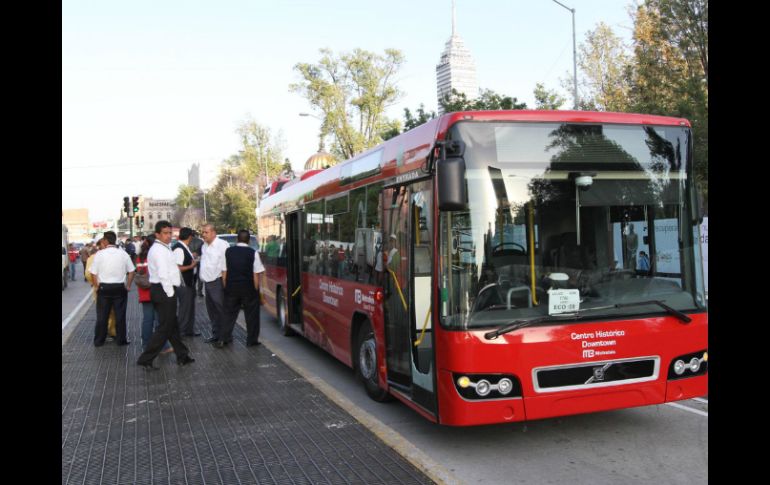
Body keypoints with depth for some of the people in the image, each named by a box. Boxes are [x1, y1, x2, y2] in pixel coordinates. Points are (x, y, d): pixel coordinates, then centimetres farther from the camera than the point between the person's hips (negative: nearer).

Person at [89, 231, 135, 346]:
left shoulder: (99, 254, -7)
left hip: (104, 287, 0)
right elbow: (131, 272, 0)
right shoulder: (123, 254, -3)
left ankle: (98, 341, 18)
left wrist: (97, 287, 6)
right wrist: (128, 286, 11)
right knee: (120, 315, 8)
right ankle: (121, 340, 15)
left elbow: (94, 273, -6)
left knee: (102, 316, 9)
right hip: (120, 288, 0)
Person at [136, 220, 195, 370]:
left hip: (162, 290, 11)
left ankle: (182, 356, 29)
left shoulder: (161, 248, 17)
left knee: (173, 325, 18)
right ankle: (145, 359, -1)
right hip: (165, 291, -11)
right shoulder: (160, 250, -16)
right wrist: (170, 294, -18)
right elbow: (163, 275, -22)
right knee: (165, 327, -5)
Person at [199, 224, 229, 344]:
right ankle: (216, 333, 25)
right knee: (211, 310, 15)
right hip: (207, 282, 8)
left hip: (217, 282, -8)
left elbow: (226, 265, -14)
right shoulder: (204, 246, 12)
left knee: (221, 310, -3)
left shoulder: (222, 245, -13)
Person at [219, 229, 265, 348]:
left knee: (229, 314, 12)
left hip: (231, 288, 3)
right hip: (249, 289, -2)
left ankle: (223, 339, 8)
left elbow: (224, 273, 2)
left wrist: (226, 288, 9)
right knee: (251, 314, 9)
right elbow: (256, 275, -8)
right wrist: (256, 290, 0)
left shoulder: (228, 251, 0)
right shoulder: (253, 253, -8)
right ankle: (251, 340, 14)